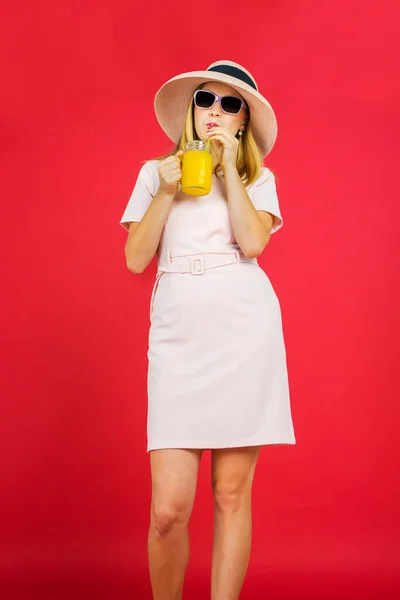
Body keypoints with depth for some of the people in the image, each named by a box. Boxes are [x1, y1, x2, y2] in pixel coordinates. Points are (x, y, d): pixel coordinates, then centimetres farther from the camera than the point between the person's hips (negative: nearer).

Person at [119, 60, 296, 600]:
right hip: (178, 334, 0)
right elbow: (136, 259, 6)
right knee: (169, 507, -7)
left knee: (232, 494, 2)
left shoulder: (258, 179, 13)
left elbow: (253, 241, -6)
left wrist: (228, 169, -2)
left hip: (245, 335, 0)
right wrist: (167, 191, -2)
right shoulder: (156, 172, 15)